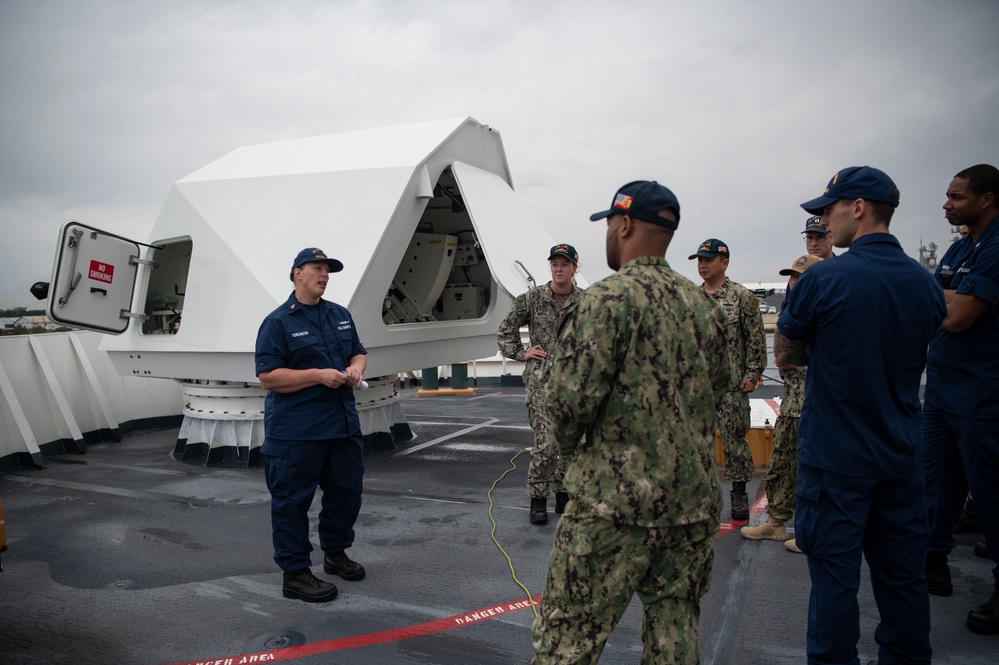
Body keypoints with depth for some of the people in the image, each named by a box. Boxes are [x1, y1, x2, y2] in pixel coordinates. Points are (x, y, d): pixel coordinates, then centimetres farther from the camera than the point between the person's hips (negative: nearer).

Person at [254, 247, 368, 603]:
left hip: (343, 423, 7)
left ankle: (336, 553, 36)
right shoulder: (278, 321, -7)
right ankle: (295, 573, 13)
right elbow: (268, 376, -14)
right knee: (293, 500, 1)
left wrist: (356, 367, -3)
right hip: (296, 430, -7)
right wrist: (319, 376, -21)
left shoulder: (340, 315, 13)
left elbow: (359, 352, 21)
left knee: (346, 490, 16)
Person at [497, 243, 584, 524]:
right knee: (546, 440, -10)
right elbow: (504, 332, 8)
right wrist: (521, 354, -1)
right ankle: (537, 498, 5)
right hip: (541, 380, -2)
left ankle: (562, 494, 24)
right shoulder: (531, 299, -1)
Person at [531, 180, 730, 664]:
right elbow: (716, 390, 16)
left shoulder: (609, 297, -14)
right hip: (695, 499, 8)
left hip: (617, 500, -7)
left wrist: (568, 440, 3)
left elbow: (573, 397, -18)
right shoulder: (704, 305, 9)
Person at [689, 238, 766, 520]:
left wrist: (752, 375, -9)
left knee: (734, 439, 2)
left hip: (731, 384, -4)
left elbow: (756, 340, -4)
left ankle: (739, 493, 15)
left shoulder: (743, 296, -3)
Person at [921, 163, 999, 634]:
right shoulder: (958, 249, 13)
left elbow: (958, 317, -21)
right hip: (941, 384, 9)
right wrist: (954, 298, -4)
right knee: (937, 479, 14)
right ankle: (934, 562, 27)